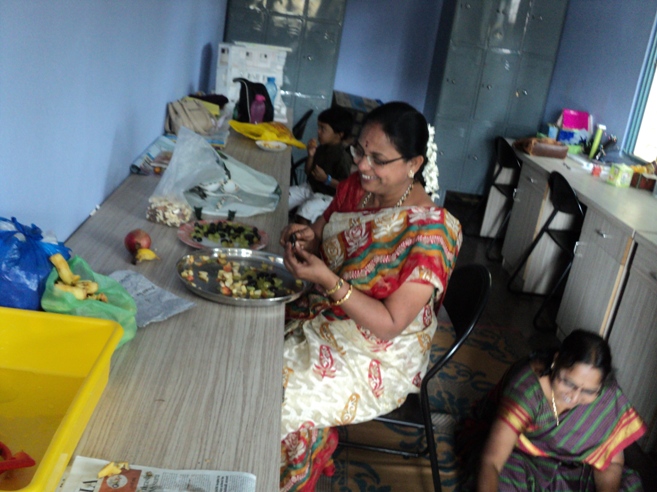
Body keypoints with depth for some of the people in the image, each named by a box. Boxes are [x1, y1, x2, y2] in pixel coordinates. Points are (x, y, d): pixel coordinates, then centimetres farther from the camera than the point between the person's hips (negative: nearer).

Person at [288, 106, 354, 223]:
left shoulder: (343, 157, -20)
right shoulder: (321, 148, 3)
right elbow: (308, 172, 10)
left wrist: (327, 179, -27)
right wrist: (311, 155, -6)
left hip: (327, 196, -8)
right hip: (310, 187, 8)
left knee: (306, 210, -30)